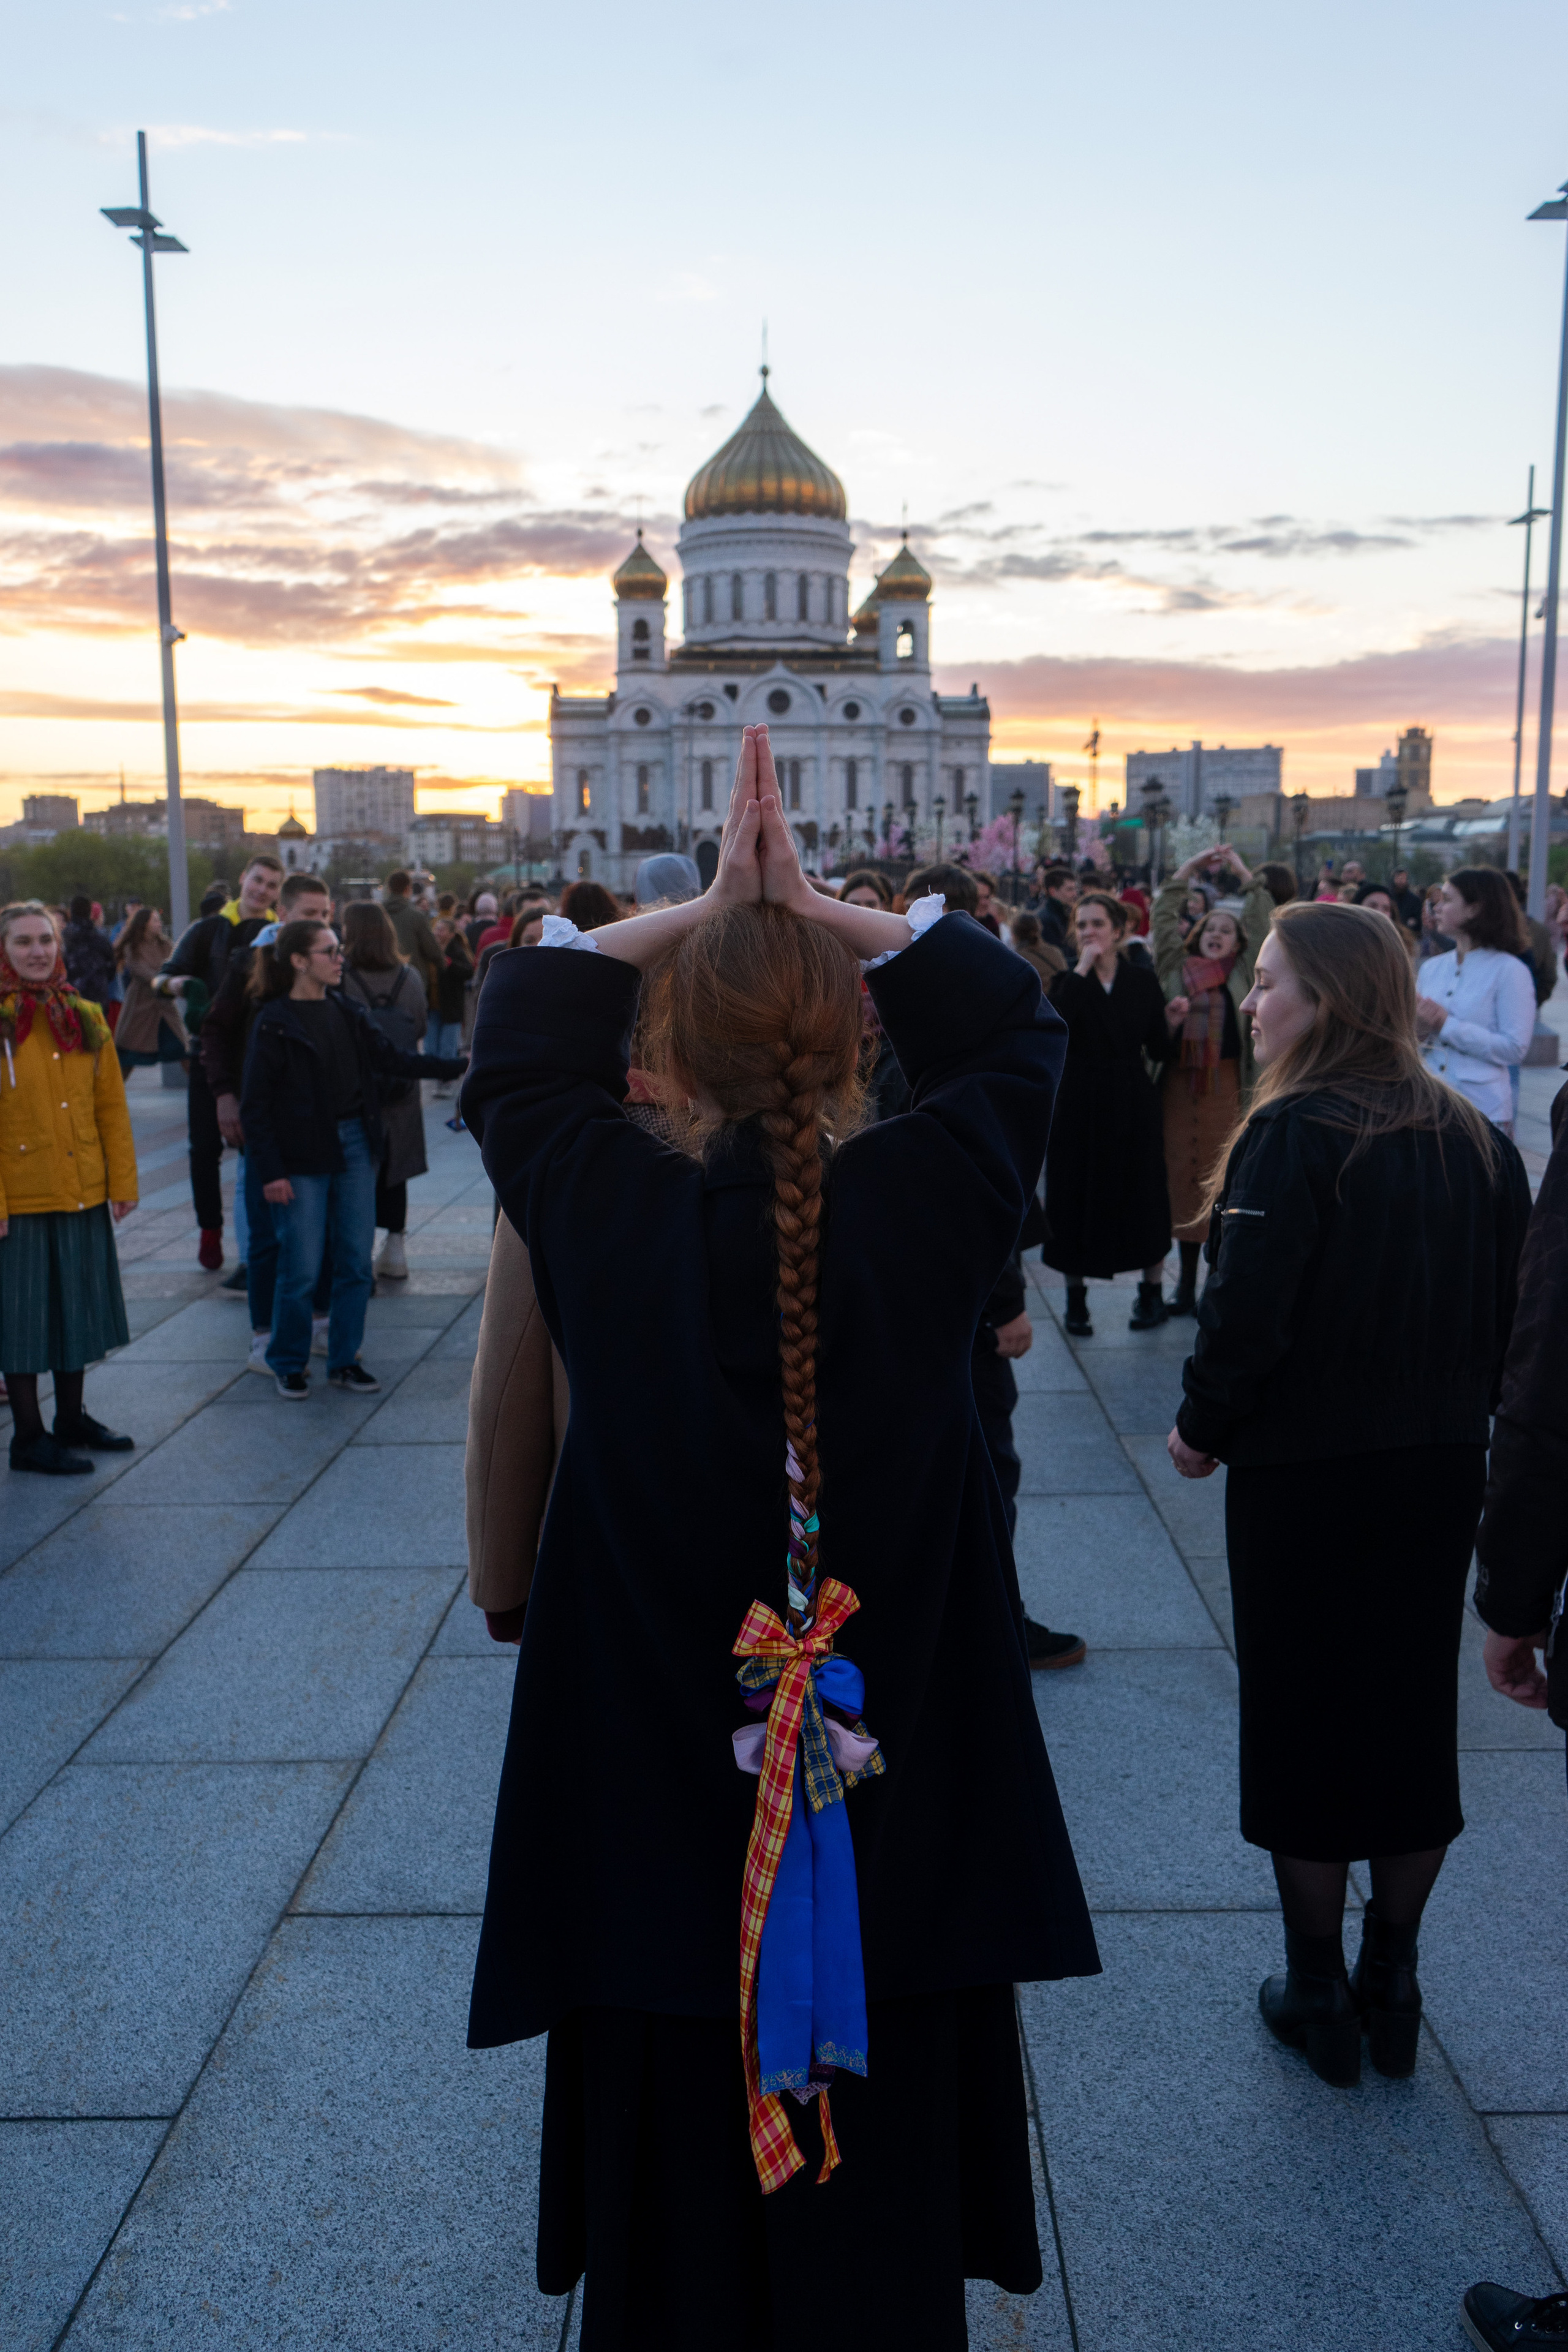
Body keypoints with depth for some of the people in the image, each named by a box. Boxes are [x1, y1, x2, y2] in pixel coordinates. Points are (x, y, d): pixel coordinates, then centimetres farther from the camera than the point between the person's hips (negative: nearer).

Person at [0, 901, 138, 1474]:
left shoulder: (85, 1017, 6)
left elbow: (112, 1107, 8)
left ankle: (71, 1418, 30)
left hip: (83, 1193, 5)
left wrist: (123, 1182, 3)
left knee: (77, 1305, 15)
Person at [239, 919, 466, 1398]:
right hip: (303, 1157, -5)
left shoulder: (346, 1011, 7)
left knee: (356, 1263, 8)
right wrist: (270, 1172, -12)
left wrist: (460, 1067, 0)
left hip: (355, 1144, 6)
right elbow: (255, 1103, -8)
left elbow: (391, 1060, 9)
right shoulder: (275, 1022, -9)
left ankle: (344, 1360, 21)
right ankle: (288, 1364, 19)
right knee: (301, 1270, -1)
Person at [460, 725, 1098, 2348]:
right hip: (900, 1805, 1)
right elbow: (1014, 1023, 2)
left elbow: (517, 1037, 1)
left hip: (654, 1806, 0)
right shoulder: (930, 1208, -17)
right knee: (882, 2177, 22)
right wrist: (817, 908, -2)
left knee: (678, 2180, 21)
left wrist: (705, 911, 0)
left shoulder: (606, 1218, -18)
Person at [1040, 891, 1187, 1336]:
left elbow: (1159, 1052, 3)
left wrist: (1171, 1025, -16)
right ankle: (1076, 1297, 19)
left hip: (1132, 1106, 0)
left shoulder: (1143, 983, 2)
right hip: (1078, 1106, 0)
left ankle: (1152, 1290, 22)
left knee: (1141, 1195, 5)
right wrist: (1082, 969, -21)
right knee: (1076, 1198, 4)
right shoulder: (1067, 982, 0)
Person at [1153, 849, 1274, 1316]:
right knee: (1184, 1177, 6)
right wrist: (1190, 869, 8)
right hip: (1180, 1083, 1)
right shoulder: (1178, 968, 11)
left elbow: (1263, 923, 5)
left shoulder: (1242, 974, 9)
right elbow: (1164, 917, 10)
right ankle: (1186, 1284, 14)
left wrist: (1244, 875, 6)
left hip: (1228, 1087, -1)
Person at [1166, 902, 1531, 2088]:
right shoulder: (1476, 1137, 2)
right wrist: (1459, 1411, 17)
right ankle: (1391, 1989, 29)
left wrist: (1204, 1432, -8)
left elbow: (1247, 1315, -23)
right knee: (1415, 1718, 16)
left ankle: (1320, 1996, 22)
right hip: (1443, 1473, 6)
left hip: (1304, 1474, -6)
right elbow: (1512, 1308, 7)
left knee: (1305, 1725, 9)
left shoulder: (1296, 1135, -19)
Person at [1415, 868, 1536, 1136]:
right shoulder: (1432, 968, 9)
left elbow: (1515, 1049, -15)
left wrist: (1446, 1025, -16)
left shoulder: (1510, 970, -7)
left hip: (1482, 1111, -4)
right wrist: (1419, 1033, -11)